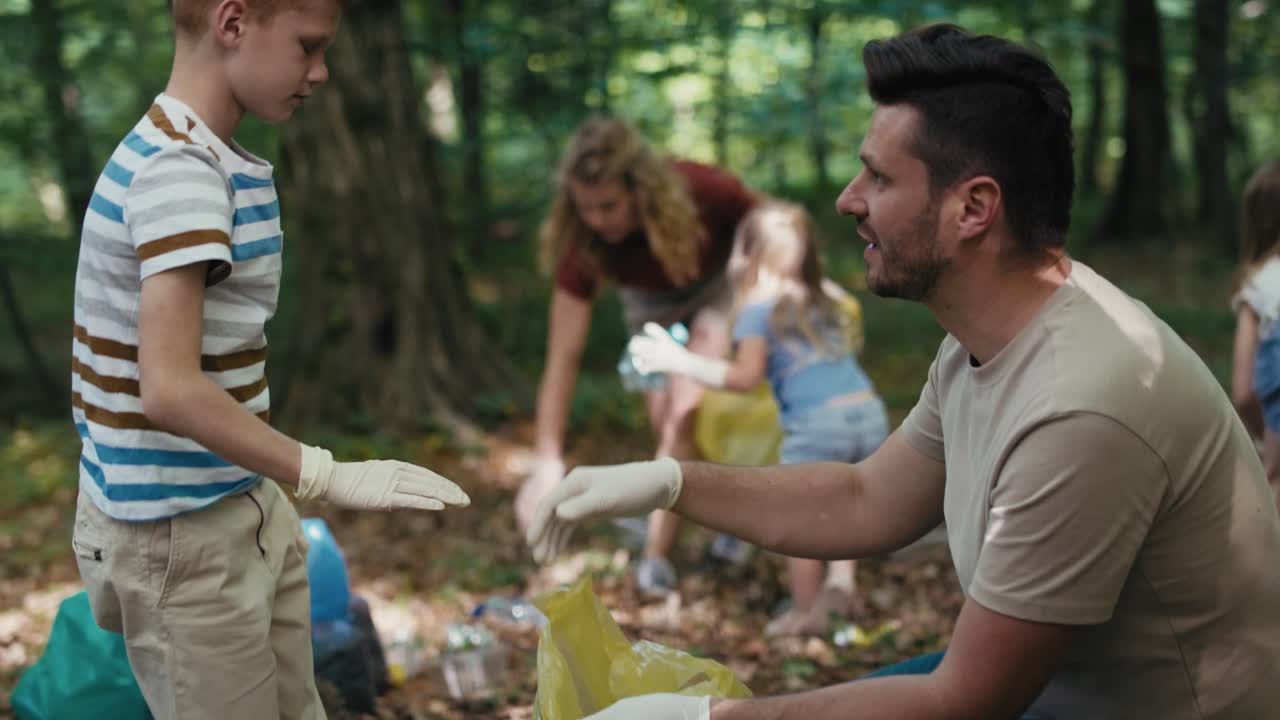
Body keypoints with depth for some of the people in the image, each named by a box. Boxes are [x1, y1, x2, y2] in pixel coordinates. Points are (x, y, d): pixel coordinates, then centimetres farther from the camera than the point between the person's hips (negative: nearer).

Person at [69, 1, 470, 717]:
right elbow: (171, 391, -29)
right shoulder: (177, 170, -21)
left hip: (239, 510, 9)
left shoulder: (208, 159, 10)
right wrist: (333, 477, -26)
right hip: (181, 533, -9)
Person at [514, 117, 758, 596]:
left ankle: (657, 556, -16)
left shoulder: (704, 192, -39)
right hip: (651, 304, 3)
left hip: (719, 285, -3)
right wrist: (547, 462, -38)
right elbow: (563, 357, -32)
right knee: (666, 422, 0)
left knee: (686, 410, -19)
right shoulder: (583, 244, -33)